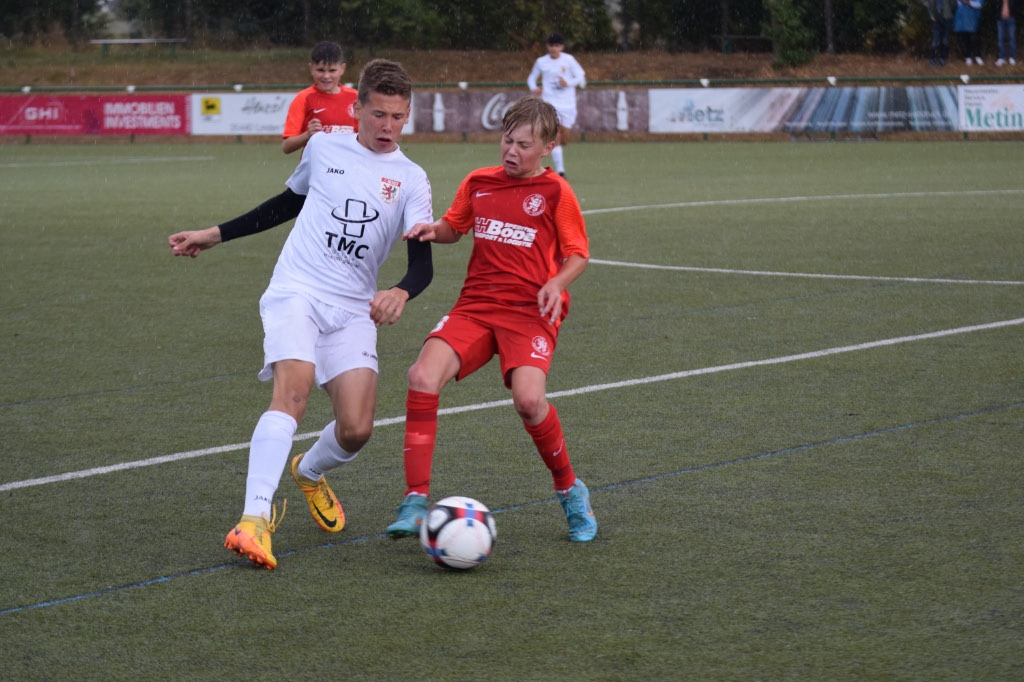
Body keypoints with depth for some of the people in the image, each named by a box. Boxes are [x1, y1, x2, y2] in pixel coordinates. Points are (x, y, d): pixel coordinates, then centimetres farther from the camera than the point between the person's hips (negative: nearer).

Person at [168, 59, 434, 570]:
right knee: (294, 388, -28)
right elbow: (288, 204, 26)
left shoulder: (410, 179, 5)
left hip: (354, 311, 1)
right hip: (296, 292, -1)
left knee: (356, 429, -10)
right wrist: (215, 235, 27)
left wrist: (401, 292, -27)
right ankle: (255, 519, -36)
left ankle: (309, 473, 28)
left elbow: (423, 261, -4)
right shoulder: (323, 149, 9)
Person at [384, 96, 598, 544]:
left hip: (530, 311, -4)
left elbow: (578, 254, 4)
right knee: (423, 376, -22)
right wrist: (434, 230, 3)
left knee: (529, 399, -28)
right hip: (476, 305, 4)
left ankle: (570, 492, 1)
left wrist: (557, 283, -15)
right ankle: (416, 501, -16)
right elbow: (455, 228, 26)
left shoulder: (555, 192, 0)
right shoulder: (478, 183, 12)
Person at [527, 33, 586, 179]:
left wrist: (568, 83, -17)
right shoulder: (541, 62, 4)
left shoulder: (569, 60, 1)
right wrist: (534, 88, -6)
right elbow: (531, 78, 16)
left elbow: (581, 78, 2)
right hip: (549, 103, -1)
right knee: (555, 137, -16)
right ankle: (560, 170, -16)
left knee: (564, 140, 1)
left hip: (568, 105, 1)